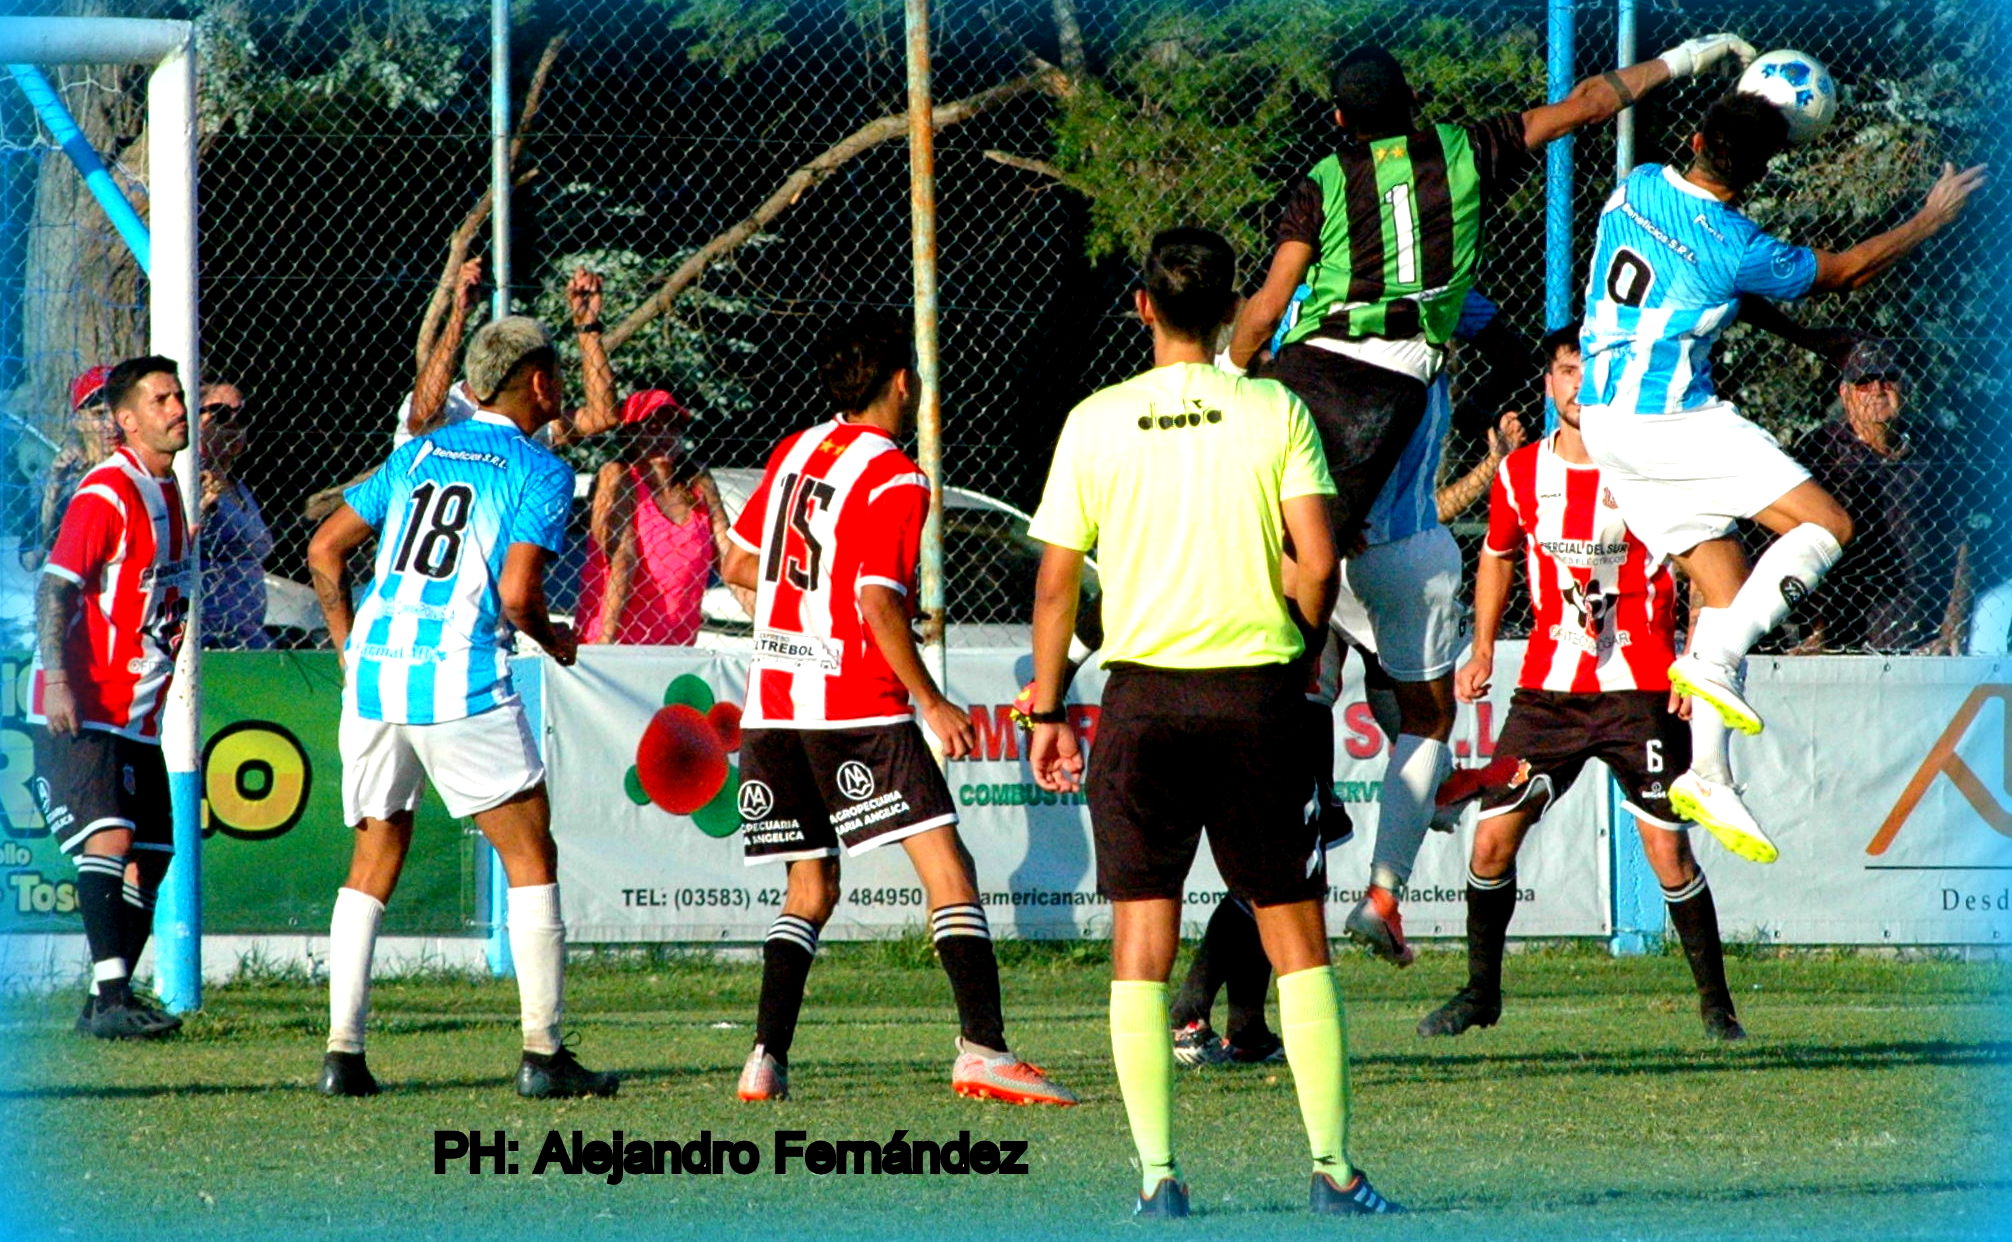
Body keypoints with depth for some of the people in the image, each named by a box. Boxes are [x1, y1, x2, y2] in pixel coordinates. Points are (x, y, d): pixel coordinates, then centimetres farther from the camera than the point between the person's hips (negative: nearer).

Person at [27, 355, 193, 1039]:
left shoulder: (169, 491, 14)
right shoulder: (105, 492, -13)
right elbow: (55, 585, -20)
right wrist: (58, 680, -29)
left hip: (139, 716, 9)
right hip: (80, 713, -9)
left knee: (150, 856, 8)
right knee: (109, 837, -20)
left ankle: (108, 998, 16)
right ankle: (110, 998, -25)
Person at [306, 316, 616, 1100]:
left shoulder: (417, 455, 18)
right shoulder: (539, 472, 0)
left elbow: (325, 550, 16)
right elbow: (515, 593, -11)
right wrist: (553, 640, 9)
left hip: (374, 664, 6)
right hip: (460, 678, -6)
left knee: (372, 863, 12)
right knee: (530, 857, 3)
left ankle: (343, 1053, 5)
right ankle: (543, 1052, -2)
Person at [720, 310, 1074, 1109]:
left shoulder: (794, 452, 12)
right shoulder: (894, 481, -9)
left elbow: (737, 566, 18)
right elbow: (877, 602, -18)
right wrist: (931, 701, -10)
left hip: (772, 701, 7)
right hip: (856, 707, -7)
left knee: (811, 887, 15)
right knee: (948, 870, -8)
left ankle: (767, 1060, 4)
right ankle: (981, 1048, -20)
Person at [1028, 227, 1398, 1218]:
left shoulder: (1096, 423, 2)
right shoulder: (1274, 413, 0)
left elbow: (1056, 583, 2)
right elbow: (1318, 561, -7)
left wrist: (1047, 712, 9)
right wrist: (1295, 657, 10)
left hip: (1141, 693, 0)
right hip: (1253, 691, 0)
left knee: (1141, 942, 2)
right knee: (1296, 939, 6)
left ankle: (1157, 1175, -4)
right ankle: (1332, 1167, 2)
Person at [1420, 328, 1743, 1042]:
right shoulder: (1520, 472, 6)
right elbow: (1498, 555, 23)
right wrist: (1483, 649, 17)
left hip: (1640, 689, -3)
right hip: (1547, 687, 3)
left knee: (1667, 849, -8)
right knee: (1492, 838, -1)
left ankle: (1715, 1003, 6)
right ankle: (1481, 991, 15)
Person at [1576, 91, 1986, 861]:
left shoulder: (1638, 186, 3)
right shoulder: (1736, 249, -16)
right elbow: (1844, 272, 0)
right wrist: (1932, 220, 13)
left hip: (1606, 416, 8)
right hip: (1670, 417, -8)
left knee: (1724, 582, 10)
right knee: (1825, 524, -6)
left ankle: (1708, 775, 4)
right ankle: (1714, 661, -19)